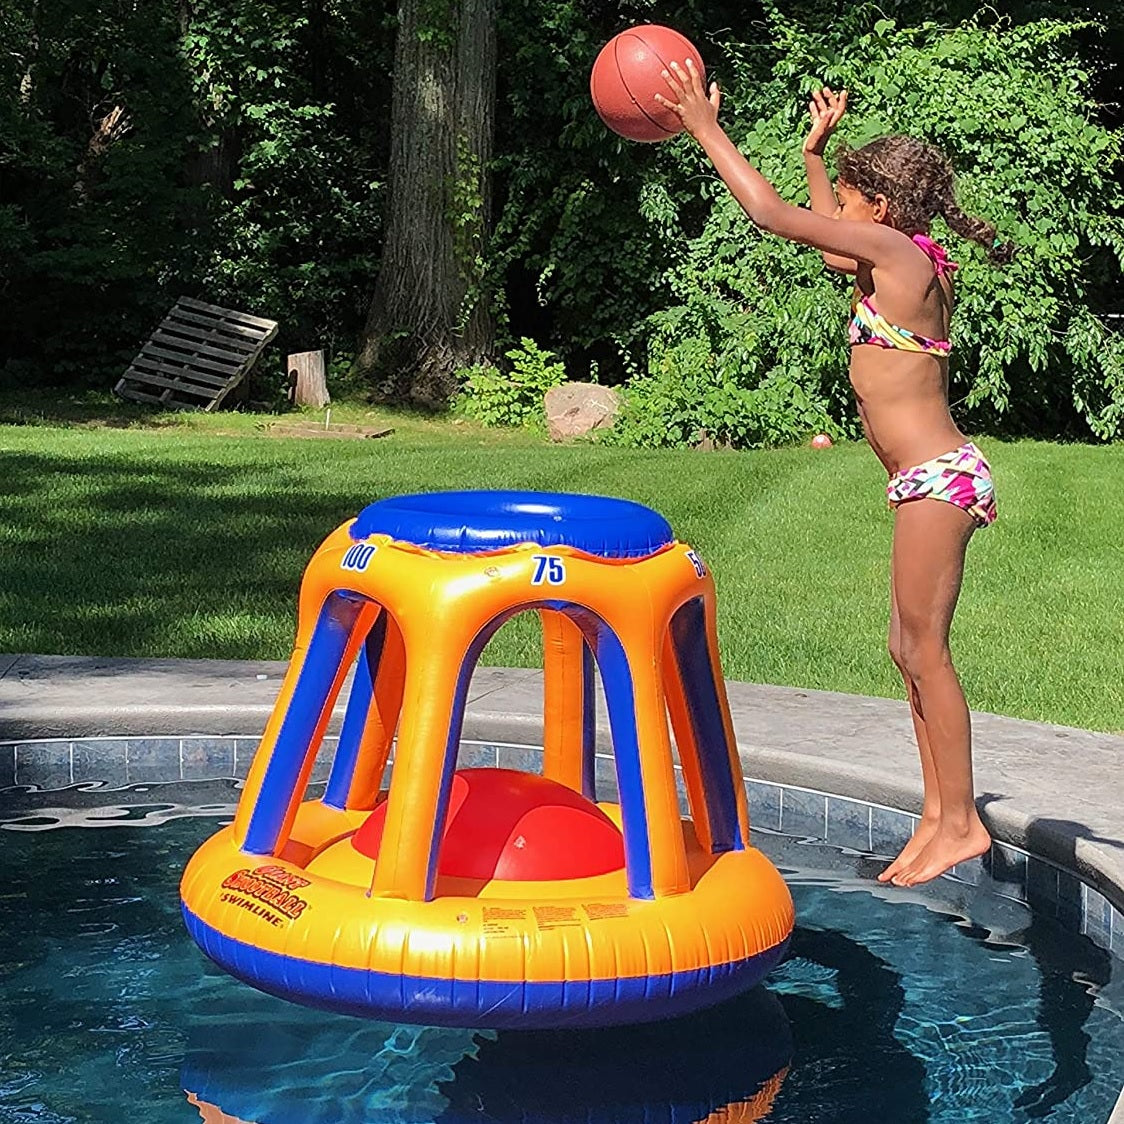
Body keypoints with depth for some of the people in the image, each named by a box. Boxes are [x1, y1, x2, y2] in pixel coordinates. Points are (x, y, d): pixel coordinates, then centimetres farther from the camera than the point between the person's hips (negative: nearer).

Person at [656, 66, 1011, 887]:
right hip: (937, 478, 10)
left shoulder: (896, 250, -11)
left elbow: (771, 212, -13)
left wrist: (706, 127, -6)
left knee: (925, 649, -4)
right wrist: (816, 149, 36)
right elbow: (831, 246, 35)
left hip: (937, 477, -10)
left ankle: (960, 822, 2)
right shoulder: (906, 261, 14)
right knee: (912, 650, 12)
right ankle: (939, 817, 17)